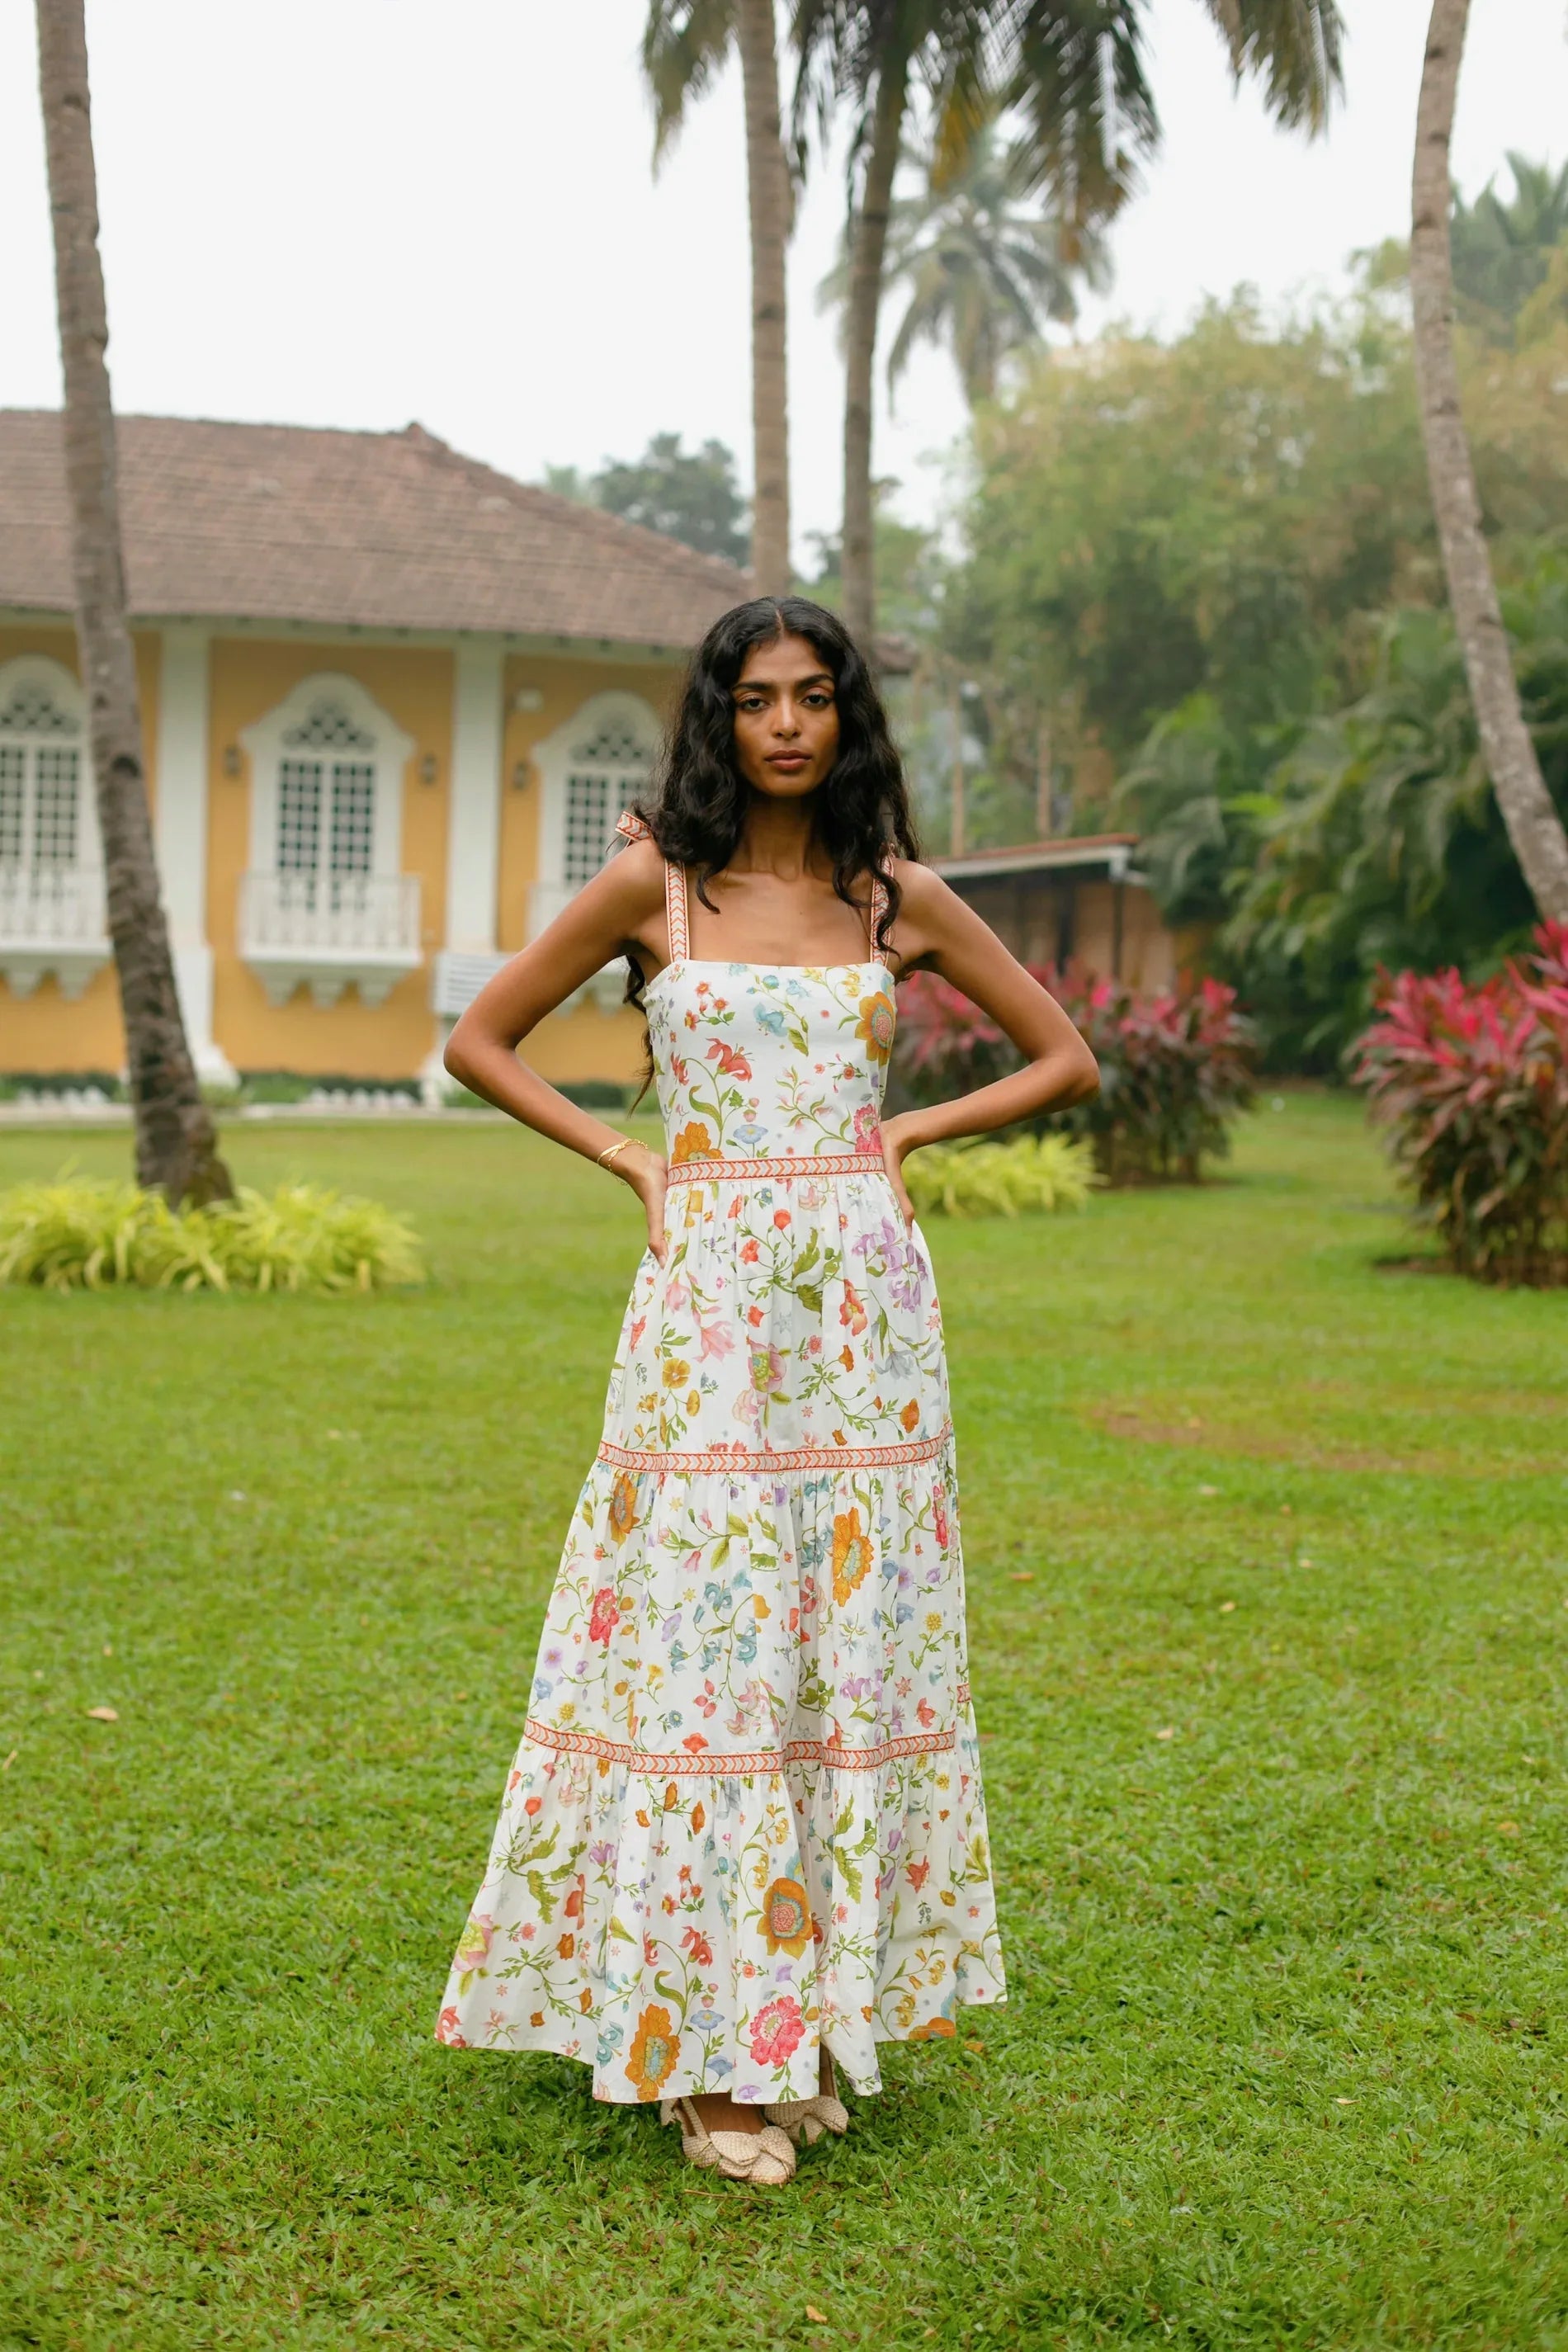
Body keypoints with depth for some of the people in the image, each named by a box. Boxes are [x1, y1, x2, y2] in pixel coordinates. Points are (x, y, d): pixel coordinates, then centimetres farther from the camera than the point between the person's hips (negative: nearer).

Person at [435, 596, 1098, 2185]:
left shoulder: (897, 900, 7)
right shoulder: (654, 887, 2)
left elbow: (1064, 1057, 15)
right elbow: (479, 1040, 9)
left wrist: (907, 1131, 4)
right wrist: (626, 1157, 1)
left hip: (862, 1308, 2)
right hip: (708, 1302, -2)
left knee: (850, 1639, 4)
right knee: (702, 1643, -3)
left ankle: (817, 2008, 16)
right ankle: (707, 2047, 5)